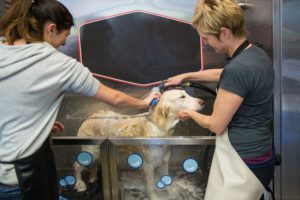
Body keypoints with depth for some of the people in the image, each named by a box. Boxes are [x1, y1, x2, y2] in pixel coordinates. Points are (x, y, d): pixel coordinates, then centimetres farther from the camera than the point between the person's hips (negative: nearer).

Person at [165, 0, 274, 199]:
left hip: (242, 162, -9)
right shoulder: (257, 54, 4)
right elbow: (222, 74, 25)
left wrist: (190, 114, 2)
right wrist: (186, 76, 30)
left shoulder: (239, 68, -26)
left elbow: (216, 125, -18)